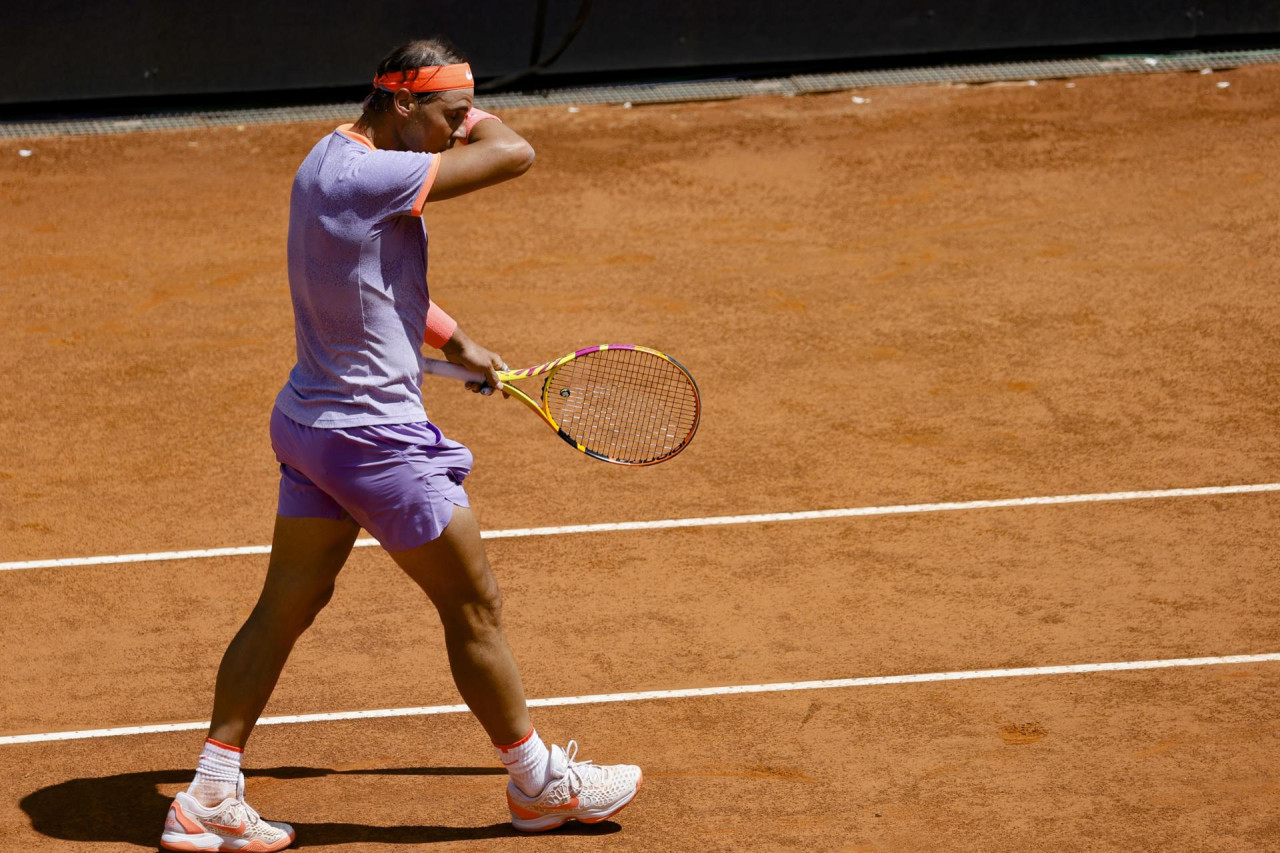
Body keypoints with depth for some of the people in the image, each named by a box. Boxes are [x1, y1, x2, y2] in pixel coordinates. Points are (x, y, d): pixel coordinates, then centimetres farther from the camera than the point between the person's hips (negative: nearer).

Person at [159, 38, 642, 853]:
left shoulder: (333, 160, 6)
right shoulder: (368, 176, -26)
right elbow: (514, 153, -27)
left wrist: (458, 342, 26)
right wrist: (471, 117, -6)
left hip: (310, 420, 10)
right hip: (375, 439, -10)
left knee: (287, 605, 13)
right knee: (475, 609, 7)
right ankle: (541, 784, 23)